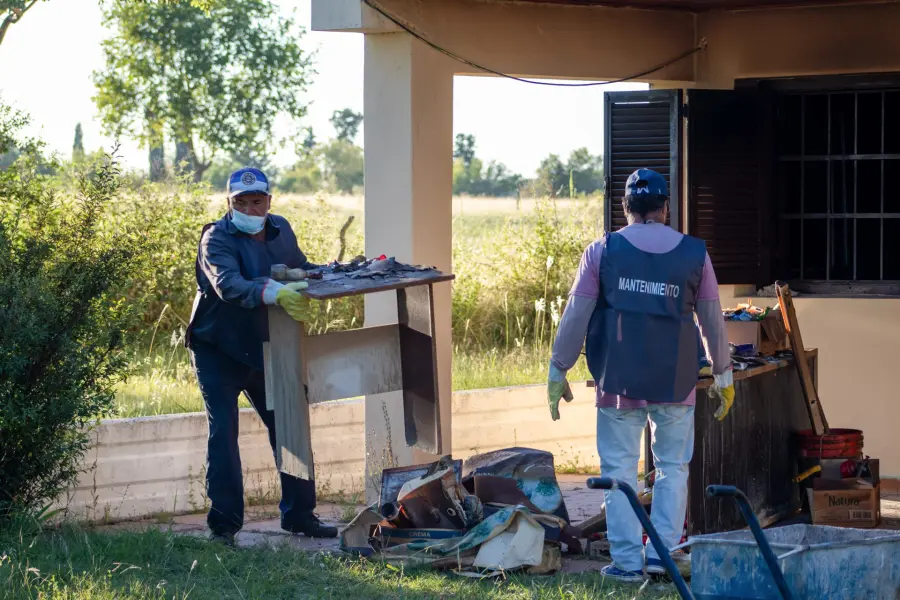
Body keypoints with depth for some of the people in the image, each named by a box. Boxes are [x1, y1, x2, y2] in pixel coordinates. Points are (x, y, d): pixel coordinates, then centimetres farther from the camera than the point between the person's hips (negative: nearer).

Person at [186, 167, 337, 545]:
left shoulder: (280, 230, 2)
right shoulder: (217, 238, -19)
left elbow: (301, 268, 18)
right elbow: (228, 284, -38)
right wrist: (274, 294, -54)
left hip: (264, 349, 6)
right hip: (219, 350, -6)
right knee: (223, 433, -8)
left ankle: (298, 514, 20)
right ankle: (223, 524, -3)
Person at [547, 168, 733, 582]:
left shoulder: (602, 251, -2)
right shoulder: (694, 253, 3)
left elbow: (576, 316, -3)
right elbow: (712, 320, 8)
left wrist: (558, 371, 4)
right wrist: (723, 375, 17)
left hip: (619, 382, -1)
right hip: (676, 381, 1)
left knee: (620, 471, 4)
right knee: (673, 468, 13)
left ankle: (627, 560, 3)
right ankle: (662, 552, 9)